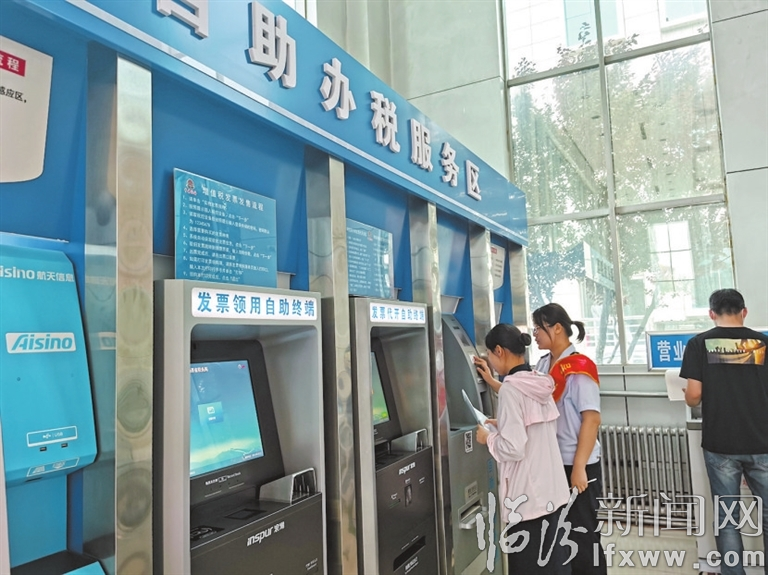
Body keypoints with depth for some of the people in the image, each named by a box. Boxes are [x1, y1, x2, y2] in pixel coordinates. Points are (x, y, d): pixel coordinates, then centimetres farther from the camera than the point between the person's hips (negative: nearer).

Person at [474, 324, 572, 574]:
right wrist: (501, 425, 15)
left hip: (527, 496, -8)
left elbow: (513, 449, -22)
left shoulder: (511, 388, -18)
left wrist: (489, 437, -4)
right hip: (553, 491, 8)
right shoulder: (540, 384, 6)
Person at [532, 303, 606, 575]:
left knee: (583, 536, 7)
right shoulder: (542, 365, 7)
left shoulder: (579, 367, -15)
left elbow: (592, 419, -17)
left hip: (577, 466, -7)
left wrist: (578, 468, -19)